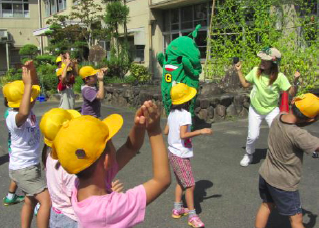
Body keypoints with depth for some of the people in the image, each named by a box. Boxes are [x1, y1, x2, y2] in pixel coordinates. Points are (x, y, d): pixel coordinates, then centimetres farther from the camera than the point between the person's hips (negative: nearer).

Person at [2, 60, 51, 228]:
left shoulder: (26, 109, -3)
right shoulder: (13, 118, -28)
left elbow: (34, 86, 4)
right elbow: (24, 113, -52)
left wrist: (32, 69, -15)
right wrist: (27, 84, -47)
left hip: (30, 165, 9)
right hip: (23, 169, -9)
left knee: (30, 201, 22)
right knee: (47, 200, -13)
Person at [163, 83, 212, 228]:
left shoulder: (172, 113, 5)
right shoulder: (185, 114, -19)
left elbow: (165, 131, 10)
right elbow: (183, 135, -26)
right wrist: (201, 131, -23)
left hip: (173, 153, 9)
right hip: (181, 155, -9)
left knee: (181, 182, 22)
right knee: (190, 185, -2)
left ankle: (177, 209, 30)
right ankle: (192, 216, 4)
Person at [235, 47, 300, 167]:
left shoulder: (279, 77, -21)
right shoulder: (255, 71, -13)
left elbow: (292, 93, -21)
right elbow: (245, 84, 4)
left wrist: (295, 81, -37)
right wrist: (239, 71, -2)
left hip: (272, 110, -1)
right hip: (255, 110, 1)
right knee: (252, 136, -2)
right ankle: (249, 155, 28)